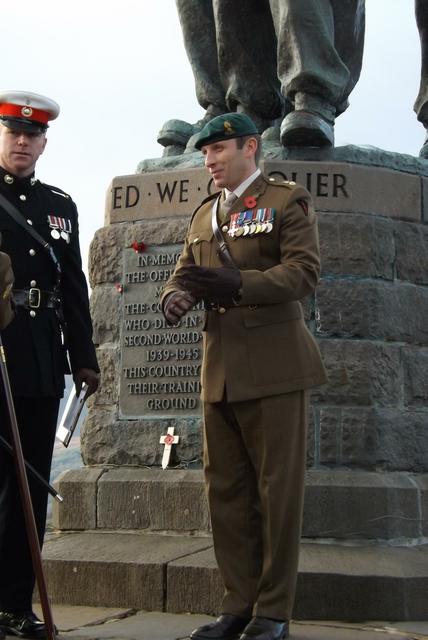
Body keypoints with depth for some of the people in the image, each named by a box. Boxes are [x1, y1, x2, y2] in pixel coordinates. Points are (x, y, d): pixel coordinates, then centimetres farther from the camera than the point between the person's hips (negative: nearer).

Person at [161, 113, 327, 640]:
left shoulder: (287, 200, 0)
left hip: (273, 368, -6)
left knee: (277, 488, -1)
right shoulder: (203, 215, 19)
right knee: (225, 489, 7)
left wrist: (237, 284, -25)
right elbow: (184, 273, 17)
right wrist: (175, 296, -8)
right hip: (220, 369, 6)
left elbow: (304, 271, -11)